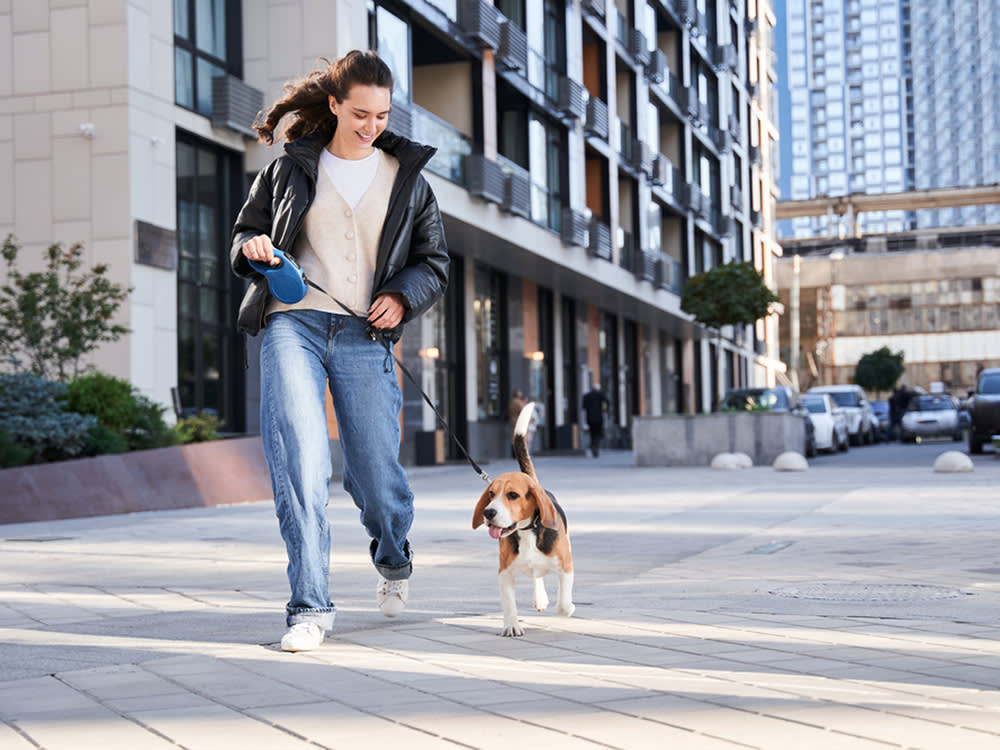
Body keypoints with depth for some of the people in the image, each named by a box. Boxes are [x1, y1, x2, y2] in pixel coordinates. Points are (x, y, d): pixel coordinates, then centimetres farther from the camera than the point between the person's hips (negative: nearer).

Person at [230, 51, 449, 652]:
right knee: (300, 458, -17)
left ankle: (394, 559, 35)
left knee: (375, 470, 1)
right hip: (292, 324, -1)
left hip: (365, 336, 1)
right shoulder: (292, 168, 10)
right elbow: (246, 231, 19)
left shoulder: (407, 177, 12)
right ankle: (310, 605, -11)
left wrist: (403, 297, -7)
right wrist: (252, 248, -6)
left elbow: (434, 262, 13)